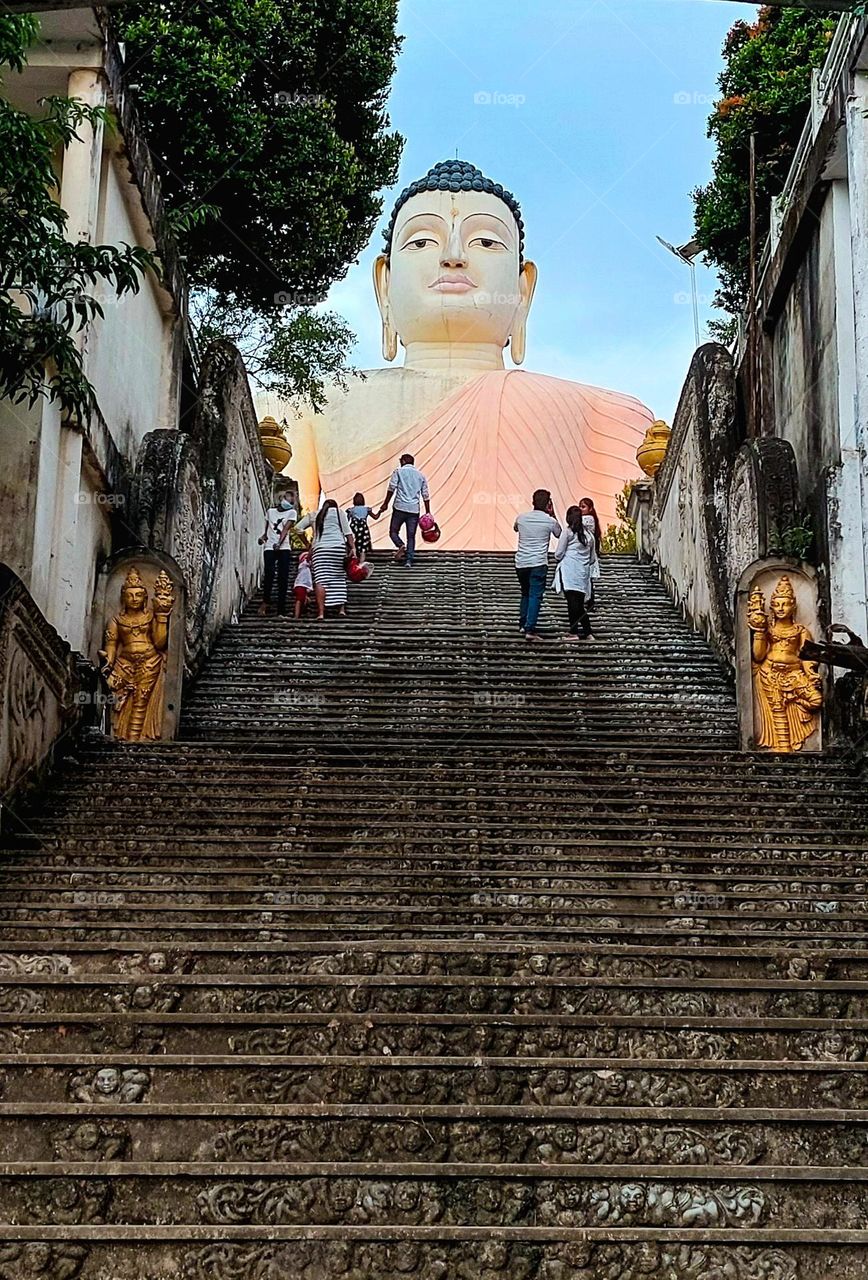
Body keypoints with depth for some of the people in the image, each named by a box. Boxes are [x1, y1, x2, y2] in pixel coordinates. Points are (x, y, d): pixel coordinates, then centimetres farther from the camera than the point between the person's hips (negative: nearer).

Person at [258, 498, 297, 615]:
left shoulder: (292, 512, 7)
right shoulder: (270, 511, 16)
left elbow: (286, 529, -7)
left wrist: (279, 543, -20)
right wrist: (263, 537, 0)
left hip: (284, 548, -1)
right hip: (269, 547, 1)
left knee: (283, 577, -6)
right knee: (269, 574, -14)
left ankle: (281, 609, -6)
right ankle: (266, 601, 1)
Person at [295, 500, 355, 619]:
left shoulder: (313, 515, 22)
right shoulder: (338, 512, 17)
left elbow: (298, 528, 18)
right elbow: (347, 531, 6)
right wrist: (353, 547, 2)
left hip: (319, 549, 0)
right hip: (338, 548, 0)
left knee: (320, 580, -10)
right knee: (340, 578, 10)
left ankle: (321, 612, -21)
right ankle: (342, 608, 3)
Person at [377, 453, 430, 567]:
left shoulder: (398, 471, 5)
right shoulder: (420, 475, 15)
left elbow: (392, 488, -5)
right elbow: (426, 495, 12)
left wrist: (385, 504, -2)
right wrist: (428, 512, 14)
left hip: (400, 507, -3)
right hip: (414, 509, 3)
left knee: (393, 532, 8)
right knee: (411, 536, 5)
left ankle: (401, 546, -20)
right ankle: (409, 560, -5)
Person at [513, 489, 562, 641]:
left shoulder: (521, 518, 4)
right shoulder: (550, 521, -5)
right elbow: (559, 534, 16)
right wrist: (552, 515, 17)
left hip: (521, 563, 4)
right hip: (538, 563, -4)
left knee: (525, 594, 21)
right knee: (535, 596, -5)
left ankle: (522, 625, 22)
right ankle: (530, 630, -13)